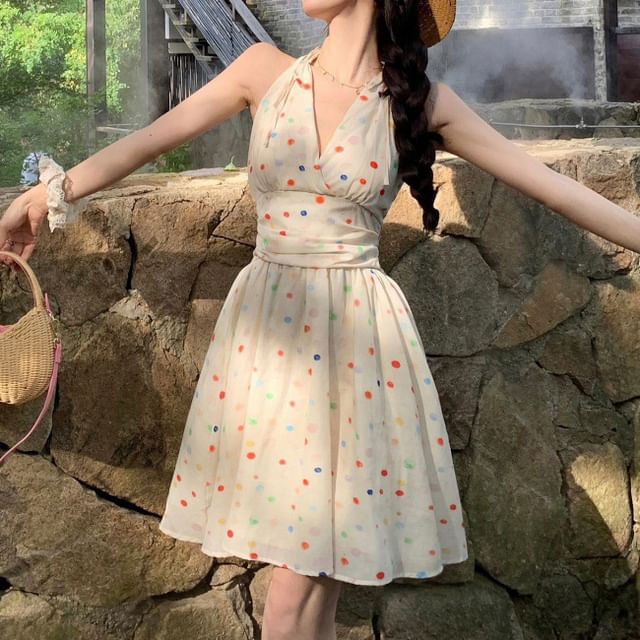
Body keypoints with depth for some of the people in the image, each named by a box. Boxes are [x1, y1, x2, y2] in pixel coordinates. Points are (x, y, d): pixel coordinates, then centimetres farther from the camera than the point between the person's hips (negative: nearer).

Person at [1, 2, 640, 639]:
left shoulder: (421, 102, -1)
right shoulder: (266, 70, 4)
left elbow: (552, 183, 0)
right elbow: (150, 140, 7)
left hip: (354, 334, -2)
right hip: (264, 324, 2)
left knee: (315, 559, -3)